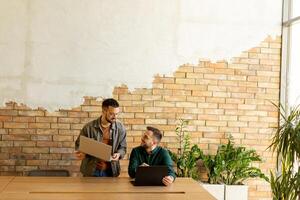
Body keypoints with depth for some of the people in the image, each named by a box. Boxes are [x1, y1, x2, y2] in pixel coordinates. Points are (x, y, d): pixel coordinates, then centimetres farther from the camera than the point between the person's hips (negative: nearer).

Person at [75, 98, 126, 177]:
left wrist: (118, 154, -14)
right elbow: (79, 145, 3)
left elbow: (122, 147, 8)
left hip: (110, 171, 1)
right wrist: (80, 153, -19)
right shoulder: (89, 127, -8)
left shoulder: (120, 128, -3)